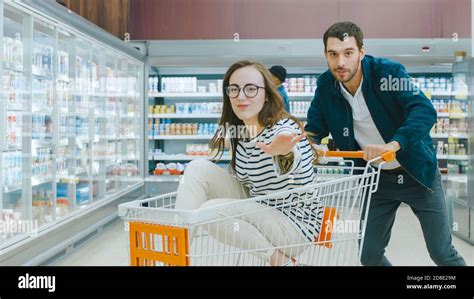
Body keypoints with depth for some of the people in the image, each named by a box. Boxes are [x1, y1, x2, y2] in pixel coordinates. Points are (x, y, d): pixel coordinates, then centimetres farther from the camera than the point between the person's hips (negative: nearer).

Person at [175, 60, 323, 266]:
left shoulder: (283, 128, -22)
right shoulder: (236, 132, -1)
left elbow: (292, 161, -48)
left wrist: (284, 154, -69)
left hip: (296, 224, -7)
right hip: (258, 210, 7)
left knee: (212, 210, -26)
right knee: (198, 168, -6)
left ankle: (281, 259, -8)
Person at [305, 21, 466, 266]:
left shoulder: (388, 71, -20)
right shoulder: (325, 86, -8)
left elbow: (425, 111, -31)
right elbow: (314, 129, 0)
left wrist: (393, 144, -46)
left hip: (416, 171, -3)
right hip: (376, 179, 3)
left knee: (442, 253, 5)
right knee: (369, 255, 7)